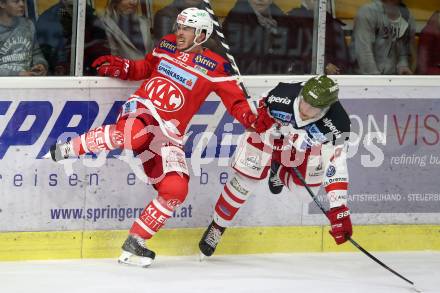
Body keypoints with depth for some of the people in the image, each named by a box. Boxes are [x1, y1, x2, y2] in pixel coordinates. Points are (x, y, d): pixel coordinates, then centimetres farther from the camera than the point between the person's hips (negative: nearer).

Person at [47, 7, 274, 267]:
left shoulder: (215, 67, -3)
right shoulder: (166, 45, 8)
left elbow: (237, 103, -2)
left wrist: (255, 120, -20)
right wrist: (120, 68, 7)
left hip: (168, 132, 1)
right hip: (140, 109, -1)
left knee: (175, 189, -16)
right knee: (135, 133, -39)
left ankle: (135, 243, -3)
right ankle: (71, 148, -22)